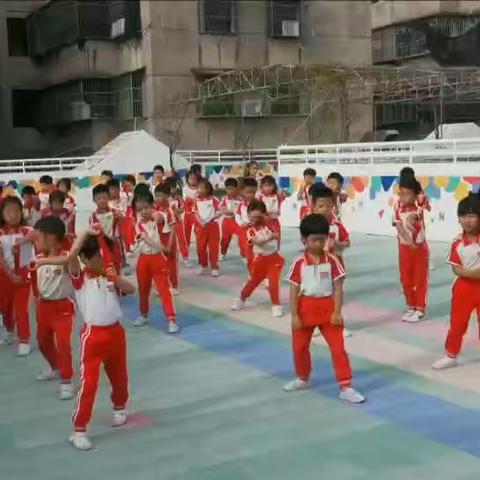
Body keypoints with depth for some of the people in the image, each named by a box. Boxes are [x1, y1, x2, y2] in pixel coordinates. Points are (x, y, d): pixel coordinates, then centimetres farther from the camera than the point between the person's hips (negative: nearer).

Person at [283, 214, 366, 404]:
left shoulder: (332, 261, -6)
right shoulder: (299, 263, -6)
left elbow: (338, 288, -5)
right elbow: (294, 291, -5)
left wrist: (337, 312, -11)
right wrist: (294, 315, -8)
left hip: (327, 308, -1)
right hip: (306, 308, 1)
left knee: (338, 347, -4)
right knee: (299, 347, 15)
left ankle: (346, 388, 2)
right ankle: (303, 379, 39)